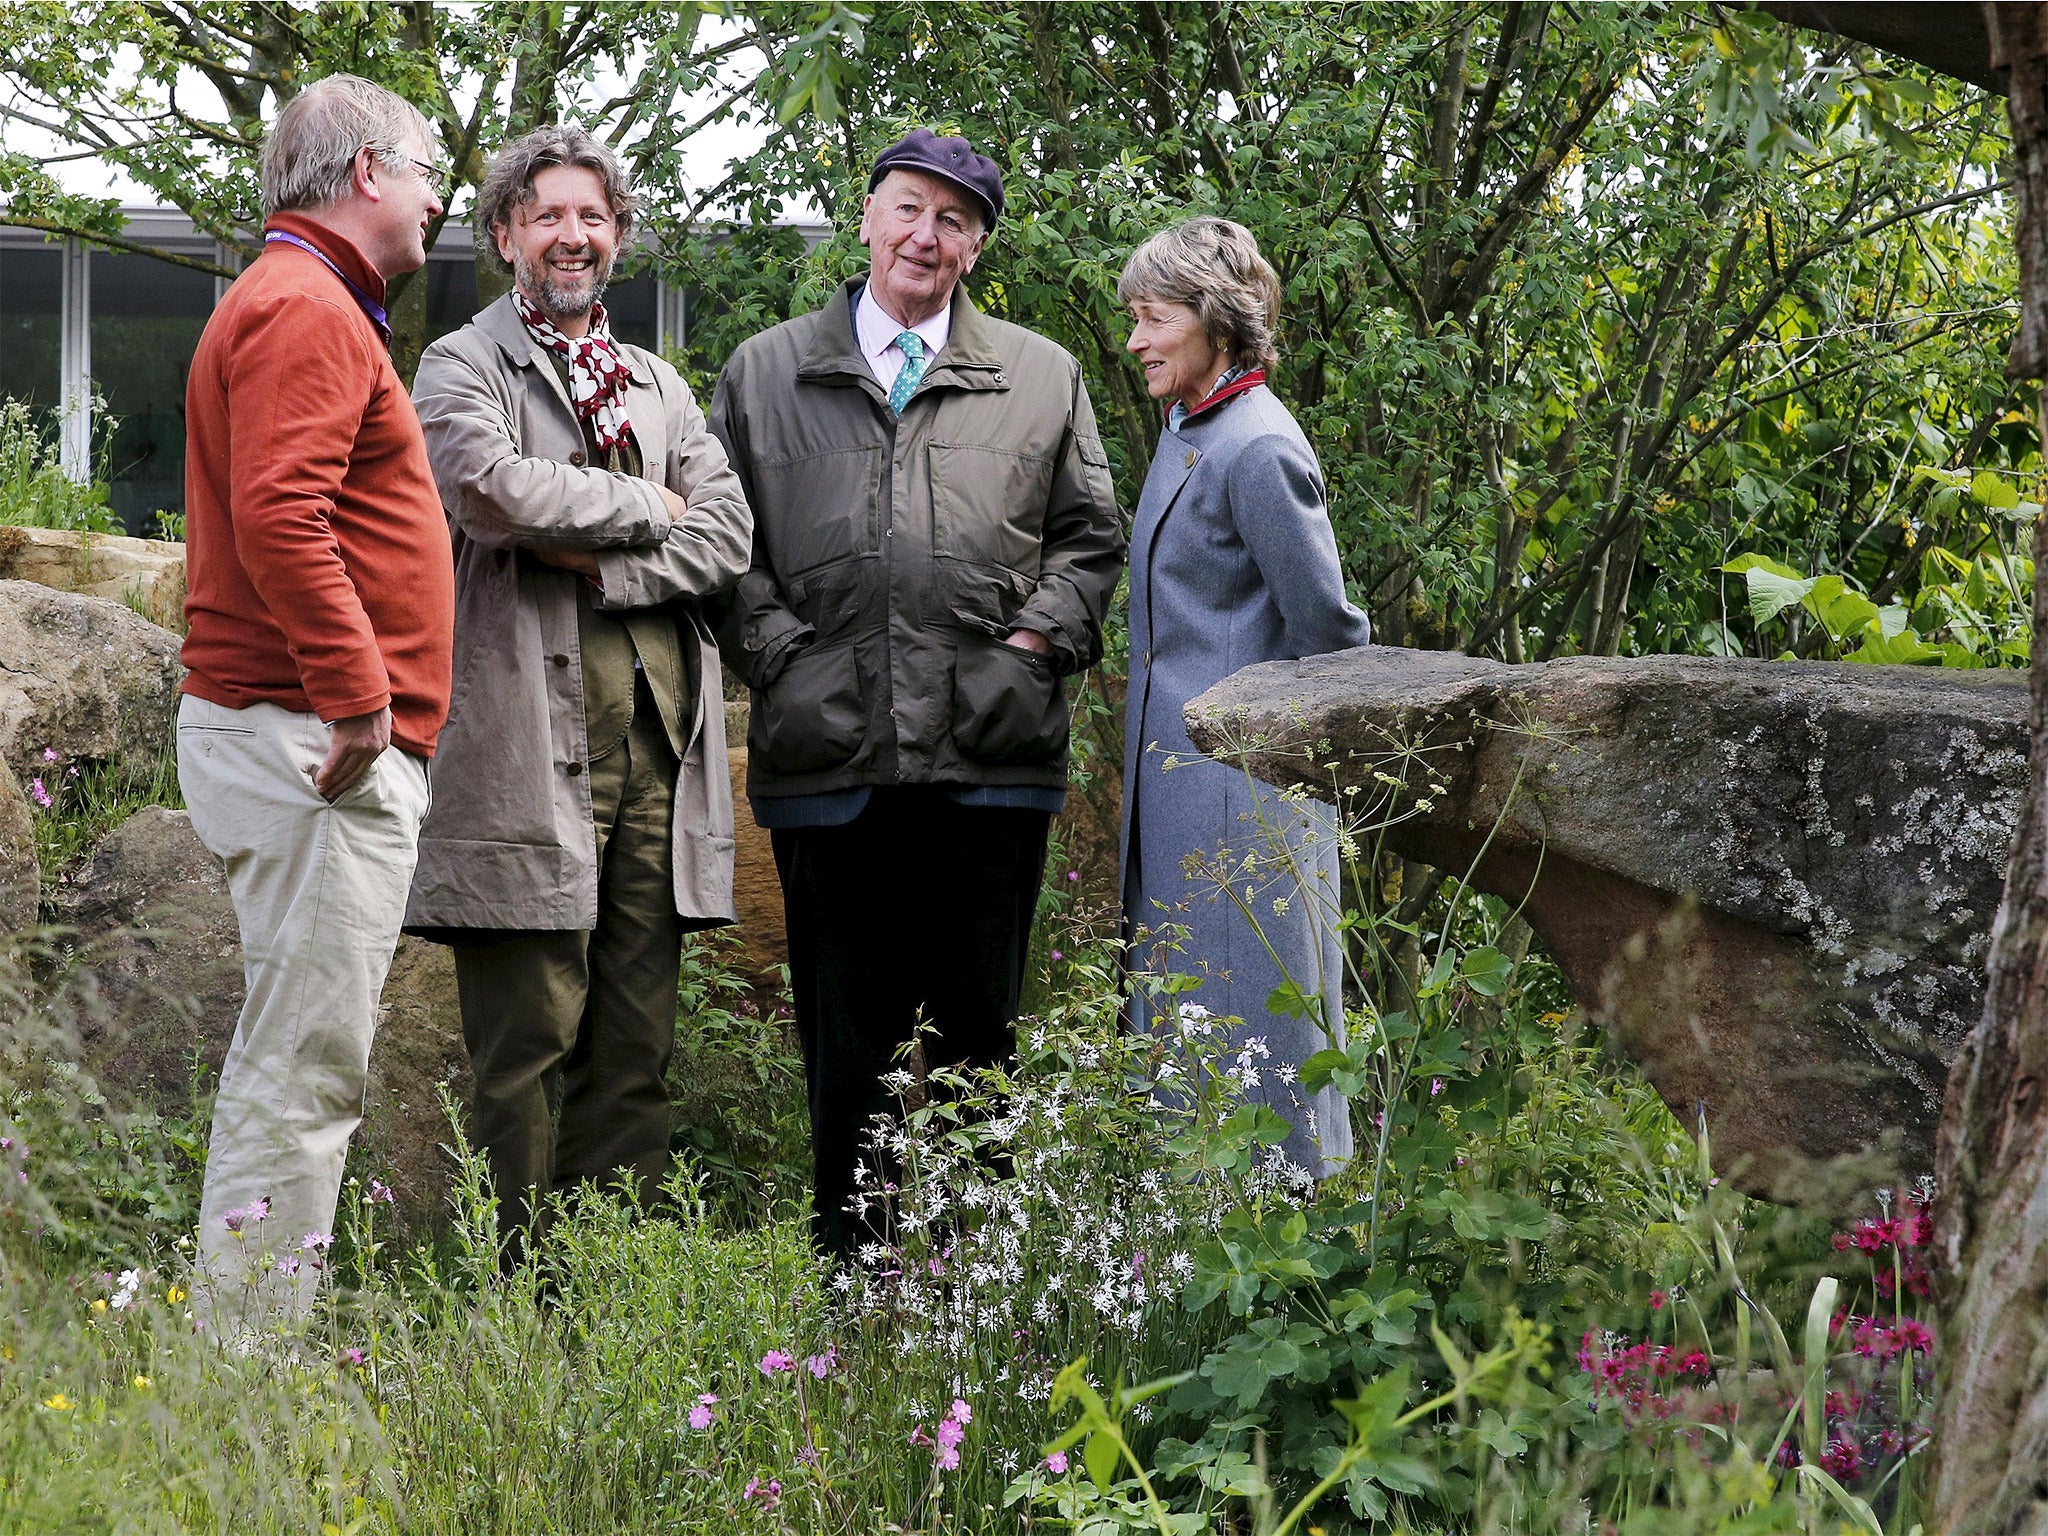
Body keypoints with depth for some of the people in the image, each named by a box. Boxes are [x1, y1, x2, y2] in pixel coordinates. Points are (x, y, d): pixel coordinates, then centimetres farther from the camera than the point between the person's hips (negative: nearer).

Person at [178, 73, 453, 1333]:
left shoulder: (304, 304, 24)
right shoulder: (307, 308, -11)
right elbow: (276, 515, -24)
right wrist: (353, 696, -23)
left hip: (322, 743, 11)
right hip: (320, 749, -11)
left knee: (300, 1070, 13)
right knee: (303, 1072, -11)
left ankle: (250, 1358, 17)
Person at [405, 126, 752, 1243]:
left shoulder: (658, 386, 22)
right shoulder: (460, 367, 6)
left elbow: (729, 534, 9)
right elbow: (495, 489, -15)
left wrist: (600, 562, -6)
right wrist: (644, 507, -2)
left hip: (656, 727, 5)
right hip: (531, 726, -5)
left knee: (637, 1041, 5)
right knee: (529, 1037, -6)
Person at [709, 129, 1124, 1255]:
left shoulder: (1041, 379, 14)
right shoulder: (763, 374, 13)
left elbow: (1090, 536, 15)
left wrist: (1038, 636, -1)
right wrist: (776, 651, -3)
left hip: (990, 754, 0)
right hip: (827, 753, 0)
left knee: (981, 1027, 4)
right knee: (845, 1036, 3)